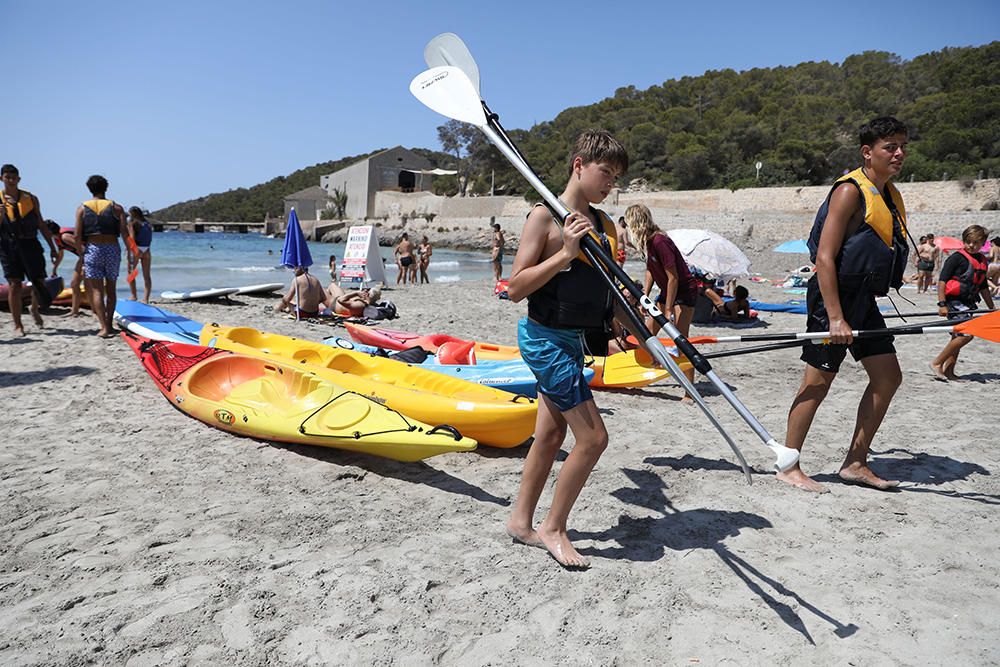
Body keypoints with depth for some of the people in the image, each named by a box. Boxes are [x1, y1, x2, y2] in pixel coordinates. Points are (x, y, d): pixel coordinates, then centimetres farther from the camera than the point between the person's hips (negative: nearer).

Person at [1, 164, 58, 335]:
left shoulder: (30, 198, 10)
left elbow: (41, 225, 14)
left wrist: (52, 247, 12)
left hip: (30, 245, 2)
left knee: (39, 282, 2)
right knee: (14, 285, -2)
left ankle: (34, 310, 32)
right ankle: (17, 325, 6)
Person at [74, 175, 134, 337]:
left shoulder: (82, 208, 3)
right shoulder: (116, 208, 2)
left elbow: (77, 235, -4)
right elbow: (125, 233, -7)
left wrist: (80, 250, 11)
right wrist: (130, 249, 6)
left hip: (92, 249, -1)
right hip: (113, 248, 1)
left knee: (96, 289, -2)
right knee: (111, 288, 13)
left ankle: (104, 327, -12)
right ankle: (109, 324, 18)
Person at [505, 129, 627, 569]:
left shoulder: (602, 223, 10)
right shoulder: (545, 215, -13)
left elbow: (605, 284, 19)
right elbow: (515, 288, -17)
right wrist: (565, 253, -24)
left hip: (573, 340, 8)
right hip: (545, 338, -8)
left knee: (551, 436, 15)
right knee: (593, 437, -7)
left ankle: (521, 522, 30)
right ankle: (553, 529, 12)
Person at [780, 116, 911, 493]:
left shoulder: (891, 196, 15)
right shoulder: (850, 190, -13)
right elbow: (824, 257, -20)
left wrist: (858, 309, 21)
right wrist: (835, 317, -24)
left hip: (863, 299, 9)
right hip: (834, 294, -9)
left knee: (888, 376, 8)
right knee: (818, 381, -4)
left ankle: (855, 463, 17)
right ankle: (788, 466, 7)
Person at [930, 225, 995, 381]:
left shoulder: (982, 262, 15)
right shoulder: (957, 257, -8)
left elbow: (983, 288, 25)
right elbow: (942, 280, -12)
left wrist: (992, 308, 28)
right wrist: (942, 304, -18)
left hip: (968, 303, 8)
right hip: (954, 301, -8)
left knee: (958, 336, 10)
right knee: (966, 334, -17)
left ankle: (948, 371, 17)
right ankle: (936, 363, -9)